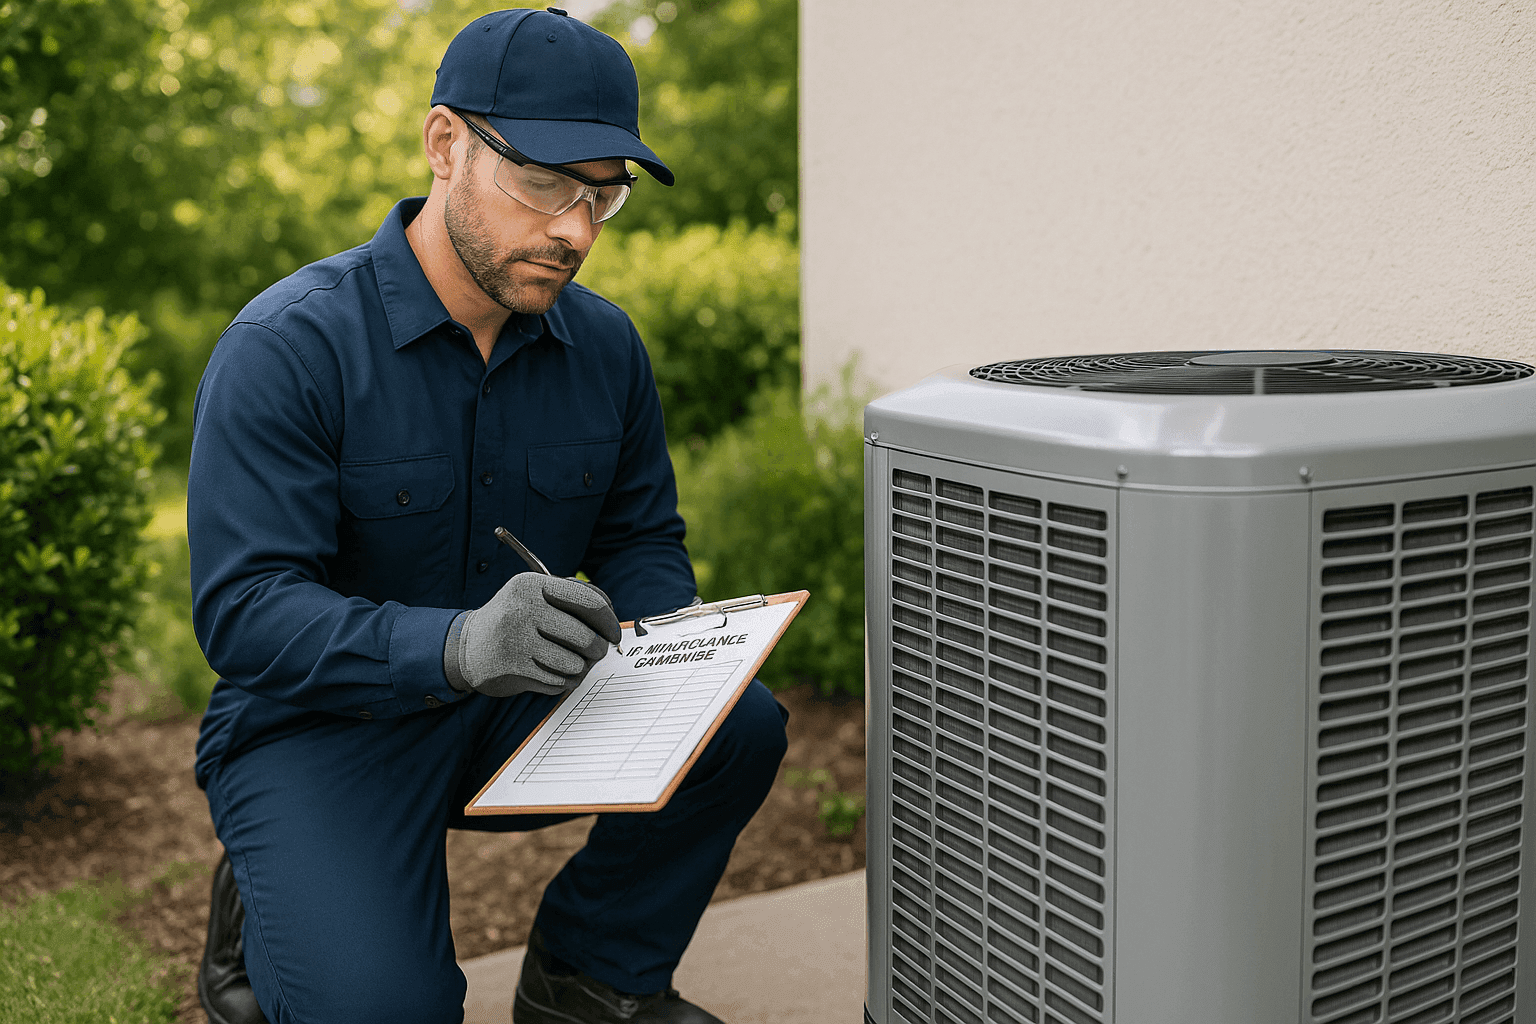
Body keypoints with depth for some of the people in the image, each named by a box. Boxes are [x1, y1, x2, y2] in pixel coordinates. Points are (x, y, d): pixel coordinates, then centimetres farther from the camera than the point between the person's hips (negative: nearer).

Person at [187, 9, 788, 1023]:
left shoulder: (604, 346, -2)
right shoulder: (287, 346, -19)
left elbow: (642, 539, 7)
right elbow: (242, 608, -25)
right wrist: (458, 645, -42)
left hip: (519, 712, 5)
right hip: (322, 724, -4)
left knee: (743, 726, -18)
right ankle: (268, 916, 11)